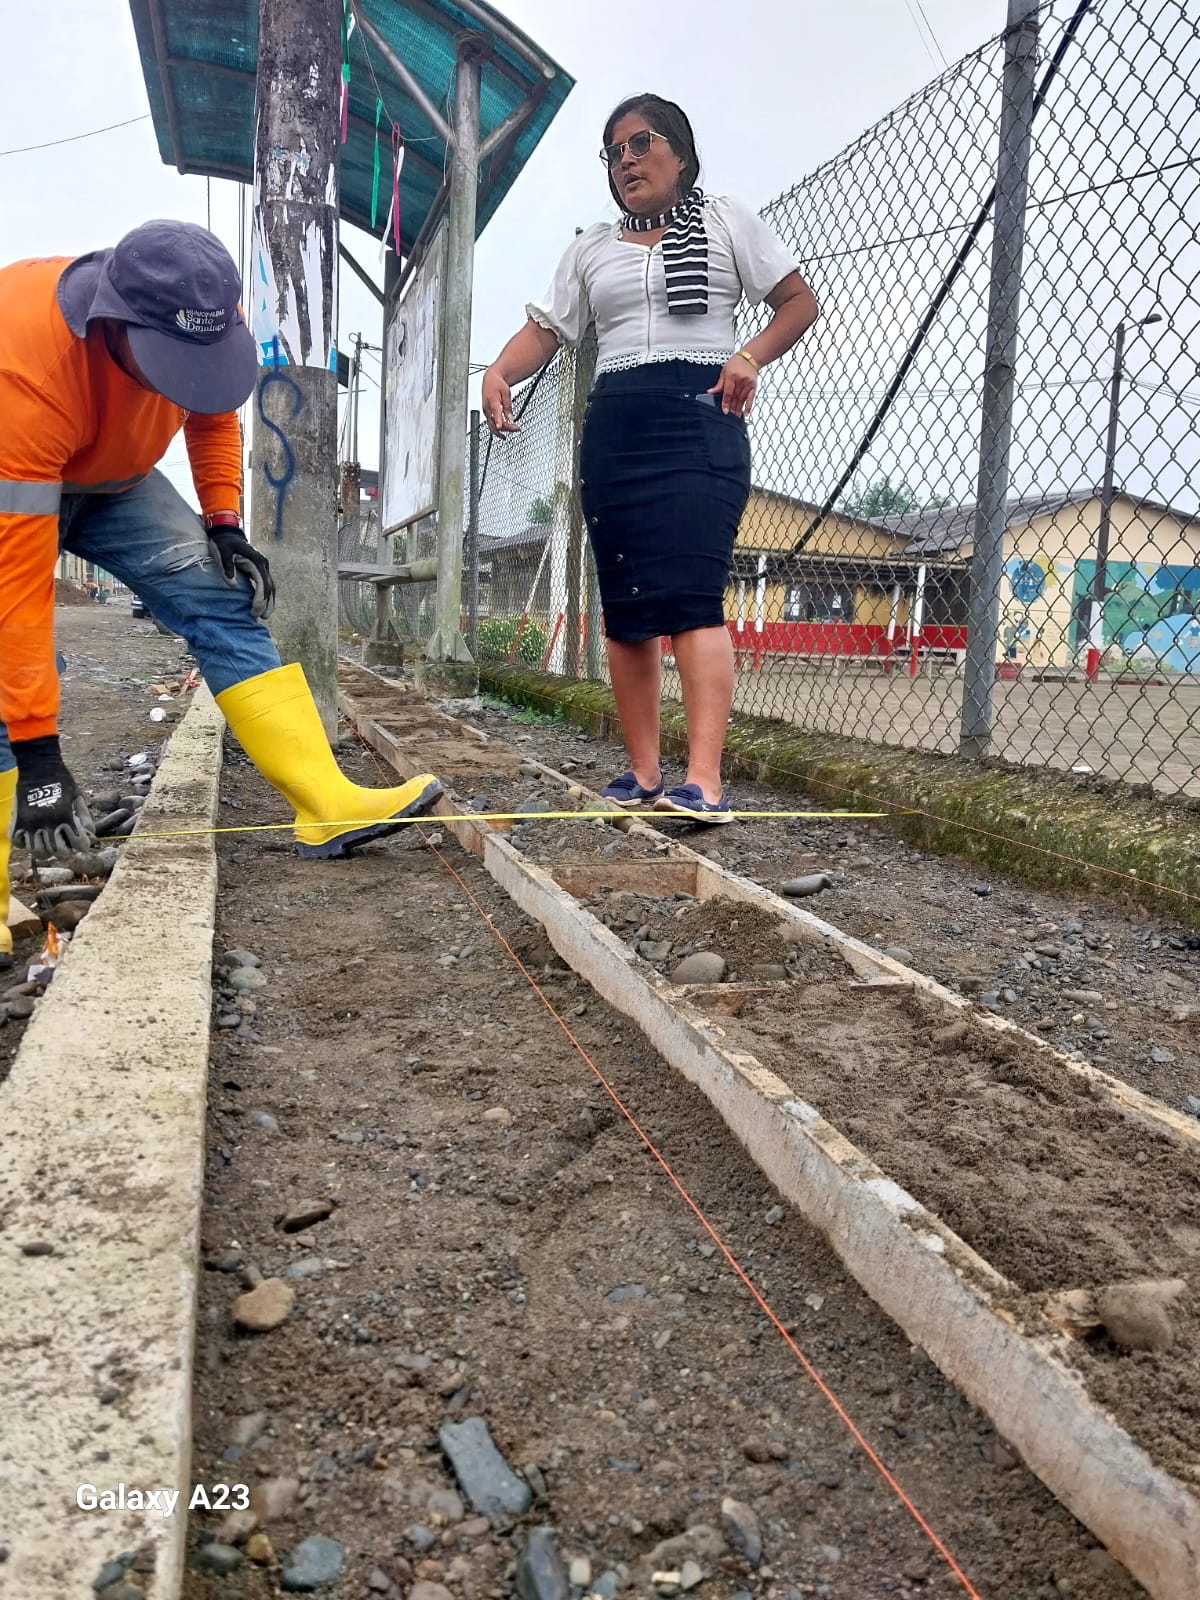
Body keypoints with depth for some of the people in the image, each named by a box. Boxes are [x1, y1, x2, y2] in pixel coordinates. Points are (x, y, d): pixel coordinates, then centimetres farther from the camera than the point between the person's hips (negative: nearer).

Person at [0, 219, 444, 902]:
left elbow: (212, 412, 2)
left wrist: (224, 523, -10)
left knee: (224, 600, -10)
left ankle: (327, 805, -12)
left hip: (111, 477, 5)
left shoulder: (197, 318, -24)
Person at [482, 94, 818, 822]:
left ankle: (705, 782, -25)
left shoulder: (724, 219, 14)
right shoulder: (592, 248, 23)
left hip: (699, 417, -4)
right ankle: (644, 772, 5)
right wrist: (500, 371, -7)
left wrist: (750, 354, -9)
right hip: (614, 428, 5)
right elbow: (546, 329, 15)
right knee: (625, 605, -1)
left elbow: (800, 300, 10)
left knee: (691, 594, -20)